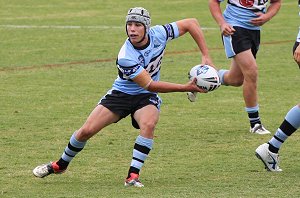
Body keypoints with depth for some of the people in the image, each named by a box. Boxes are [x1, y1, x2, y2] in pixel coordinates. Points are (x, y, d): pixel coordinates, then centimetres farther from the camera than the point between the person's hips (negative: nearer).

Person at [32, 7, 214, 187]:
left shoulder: (158, 34, -21)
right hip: (121, 93, -2)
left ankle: (133, 176, -26)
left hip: (146, 97, 2)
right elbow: (149, 85, -28)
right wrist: (186, 88, -30)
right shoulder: (126, 57, -31)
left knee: (148, 124, -31)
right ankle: (60, 165, 21)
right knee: (87, 130, -6)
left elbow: (191, 23, -10)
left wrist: (205, 55, -16)